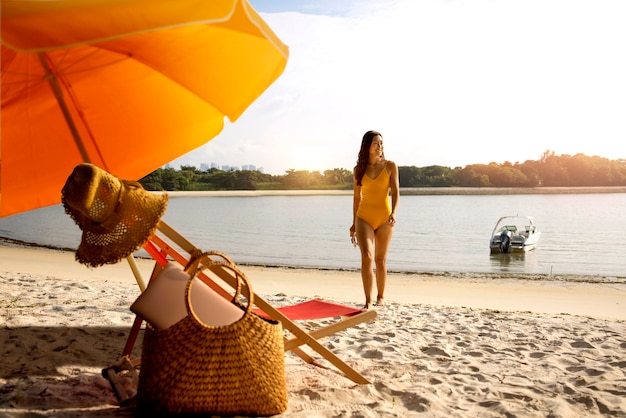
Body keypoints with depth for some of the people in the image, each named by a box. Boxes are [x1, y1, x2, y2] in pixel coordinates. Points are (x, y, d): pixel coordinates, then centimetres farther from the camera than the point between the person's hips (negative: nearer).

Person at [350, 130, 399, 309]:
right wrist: (354, 223, 12)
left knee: (380, 260, 8)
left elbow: (395, 192, -5)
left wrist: (393, 213, -22)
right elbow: (357, 197, 11)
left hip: (384, 219, 0)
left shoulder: (390, 166, 2)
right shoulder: (359, 169, 6)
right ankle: (368, 301, -13)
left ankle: (381, 296, 27)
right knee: (367, 256, -16)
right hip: (364, 218, 0)